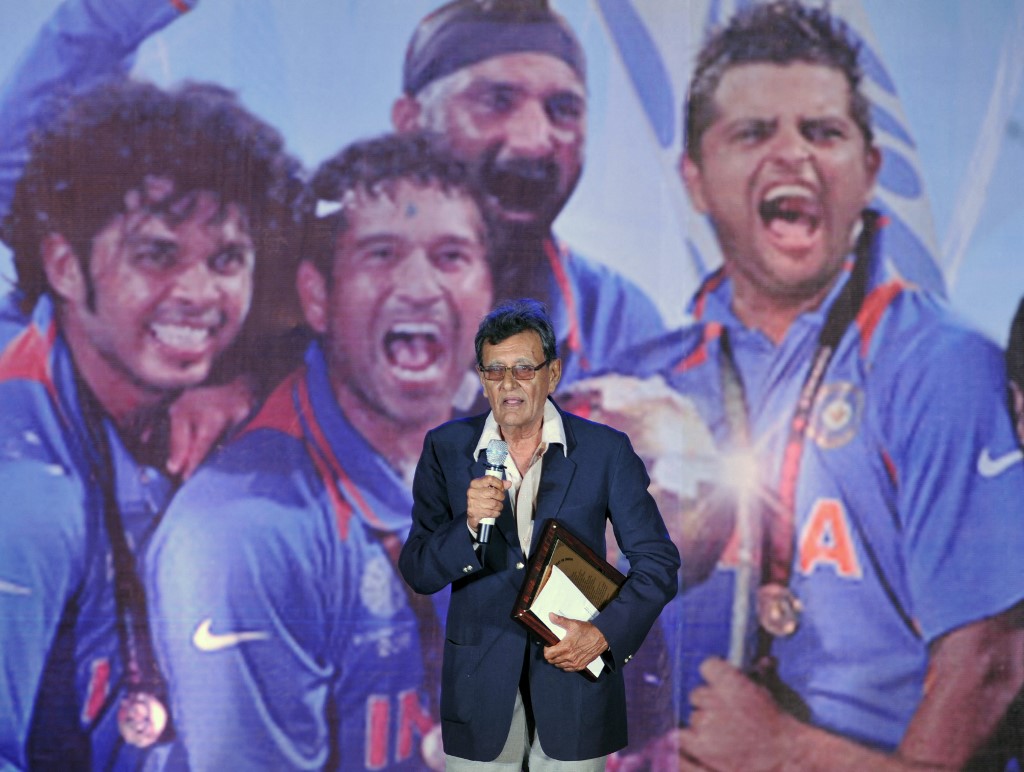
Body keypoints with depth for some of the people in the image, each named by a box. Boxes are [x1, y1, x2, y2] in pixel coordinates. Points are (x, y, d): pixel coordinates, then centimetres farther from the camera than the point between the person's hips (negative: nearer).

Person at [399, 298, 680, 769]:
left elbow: (657, 562, 0)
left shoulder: (605, 451, -3)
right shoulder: (446, 448, 0)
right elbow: (417, 573, -1)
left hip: (574, 676, 0)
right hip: (481, 687, 1)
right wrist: (470, 526, -20)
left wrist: (604, 634, -14)